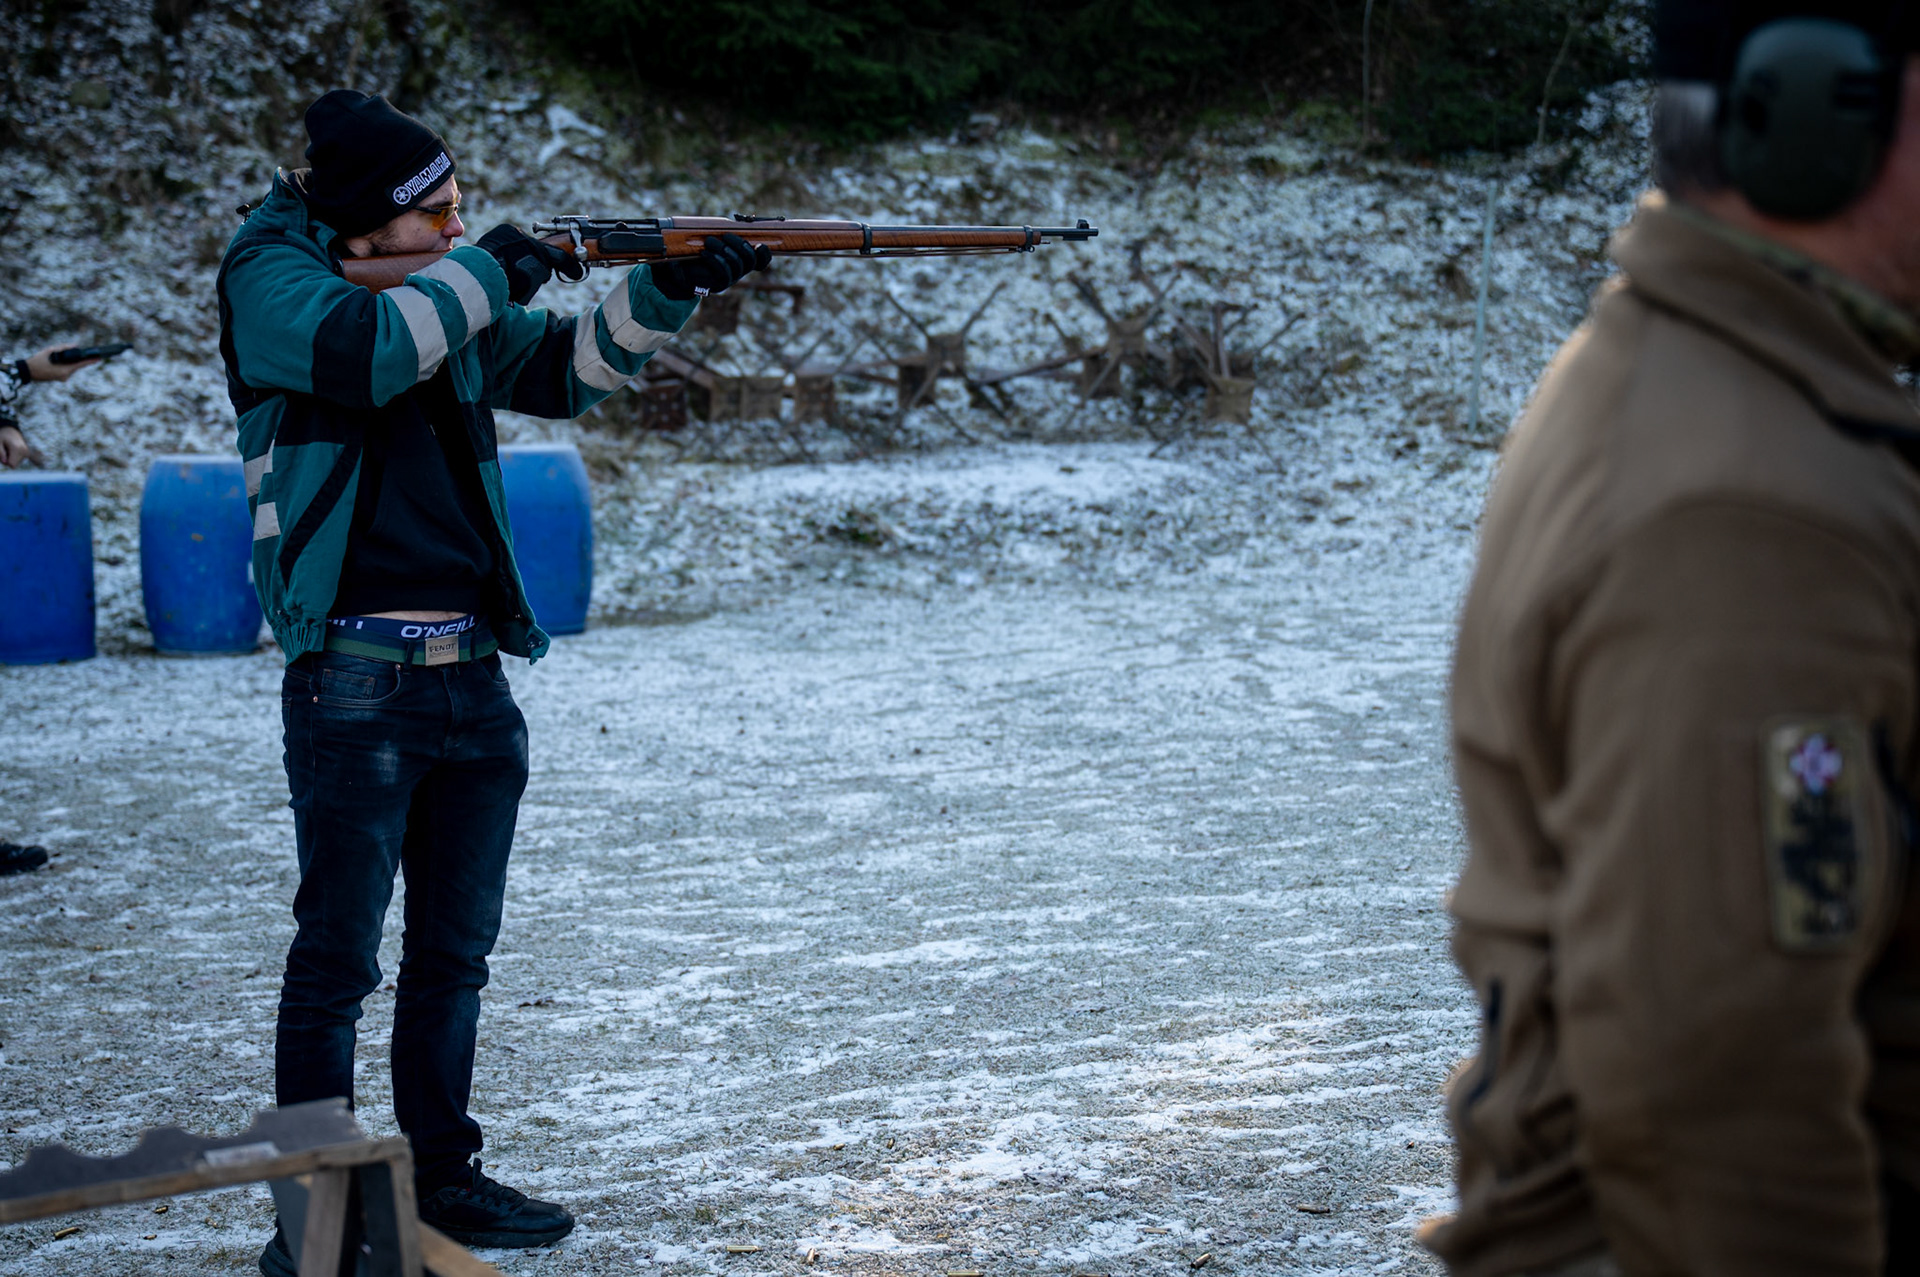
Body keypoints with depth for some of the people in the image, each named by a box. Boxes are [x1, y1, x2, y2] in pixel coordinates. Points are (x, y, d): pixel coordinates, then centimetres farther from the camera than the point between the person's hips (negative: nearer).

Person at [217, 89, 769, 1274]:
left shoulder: (452, 291, 13)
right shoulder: (272, 274, -6)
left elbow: (565, 370, 15)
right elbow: (362, 353, -25)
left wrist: (663, 290, 0)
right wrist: (485, 271, -14)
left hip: (473, 675, 7)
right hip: (357, 678, -7)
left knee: (455, 952, 13)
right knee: (339, 958, -2)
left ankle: (442, 1178, 26)